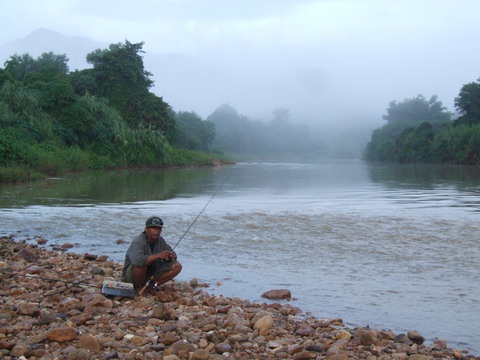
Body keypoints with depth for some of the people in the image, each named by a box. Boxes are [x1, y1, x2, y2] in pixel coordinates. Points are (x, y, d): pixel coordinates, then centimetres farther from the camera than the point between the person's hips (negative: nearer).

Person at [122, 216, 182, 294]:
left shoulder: (160, 241, -3)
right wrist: (158, 255, -40)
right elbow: (137, 260, -44)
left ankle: (152, 285, 1)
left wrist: (172, 255, -25)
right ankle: (138, 288, -13)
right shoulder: (138, 242, -25)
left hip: (151, 274, 6)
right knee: (141, 263, -39)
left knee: (177, 266, -7)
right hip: (131, 275, -6)